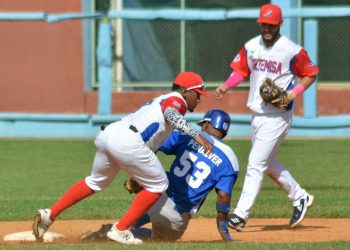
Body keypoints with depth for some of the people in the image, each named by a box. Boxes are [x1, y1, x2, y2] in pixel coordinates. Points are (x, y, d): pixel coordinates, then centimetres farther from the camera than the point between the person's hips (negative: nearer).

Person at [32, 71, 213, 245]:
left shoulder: (160, 101, 33)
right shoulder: (177, 99, 8)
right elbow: (171, 114, -18)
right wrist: (196, 135, -28)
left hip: (107, 134, 9)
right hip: (127, 142, -9)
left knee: (96, 182, 30)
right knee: (158, 185, 6)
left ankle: (49, 214, 25)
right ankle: (120, 230, 2)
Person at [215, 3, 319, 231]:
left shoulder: (292, 51, -12)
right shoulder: (251, 47, 5)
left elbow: (311, 74, -3)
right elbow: (241, 70, 12)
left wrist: (294, 93, -17)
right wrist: (225, 86, -6)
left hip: (278, 116, -7)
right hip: (257, 114, 7)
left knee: (256, 163, -12)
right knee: (269, 164, 17)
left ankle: (241, 215, -13)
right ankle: (300, 197, 36)